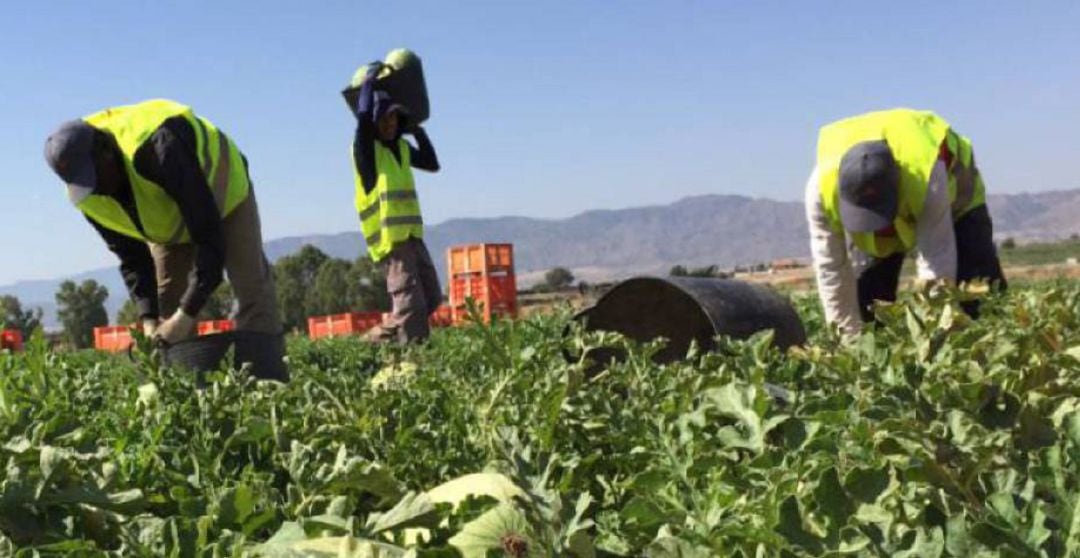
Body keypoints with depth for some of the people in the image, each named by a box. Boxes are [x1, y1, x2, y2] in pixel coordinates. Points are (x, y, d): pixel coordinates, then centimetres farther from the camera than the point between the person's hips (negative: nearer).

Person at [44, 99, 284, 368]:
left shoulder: (159, 149, -43)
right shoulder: (87, 196, -21)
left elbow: (210, 236, -41)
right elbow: (131, 257, -11)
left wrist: (186, 316, -41)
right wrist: (149, 320, -24)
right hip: (169, 224, 6)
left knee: (254, 295, -14)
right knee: (167, 308, -3)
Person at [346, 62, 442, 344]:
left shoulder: (400, 146, 15)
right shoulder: (365, 147, -7)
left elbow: (432, 164, 24)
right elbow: (363, 114, -25)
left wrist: (417, 131, 16)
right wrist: (370, 78, -11)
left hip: (412, 235, 8)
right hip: (390, 238, -8)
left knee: (431, 298, 12)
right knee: (410, 305, -12)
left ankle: (380, 337, 21)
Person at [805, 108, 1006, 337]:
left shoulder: (928, 177, -47)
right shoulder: (821, 187, -39)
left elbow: (938, 257, -41)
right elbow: (830, 267, -29)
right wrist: (849, 335, -24)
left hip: (951, 193, -2)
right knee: (866, 297, -7)